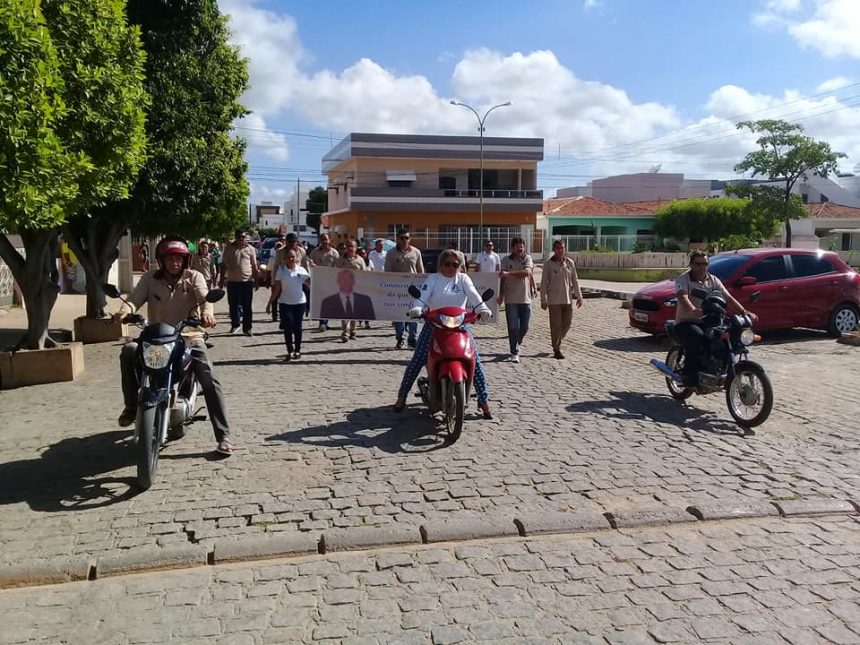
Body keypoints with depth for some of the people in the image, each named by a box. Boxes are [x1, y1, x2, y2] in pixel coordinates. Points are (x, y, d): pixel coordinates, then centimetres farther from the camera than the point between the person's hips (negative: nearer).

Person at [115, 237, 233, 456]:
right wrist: (125, 310, -33)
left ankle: (223, 436, -11)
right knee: (129, 350, -27)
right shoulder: (150, 279, 4)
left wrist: (207, 312, -41)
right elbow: (135, 298, -9)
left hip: (190, 338, -1)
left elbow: (205, 298, -17)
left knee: (211, 382, -16)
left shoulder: (193, 277, 0)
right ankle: (131, 405, -8)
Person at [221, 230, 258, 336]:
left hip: (247, 280, -1)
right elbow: (224, 264, 6)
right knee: (233, 304, 10)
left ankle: (247, 328, 8)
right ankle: (235, 325, 26)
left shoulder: (250, 249, 3)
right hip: (232, 280, 1)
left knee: (247, 306, 2)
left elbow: (254, 266, 7)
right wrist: (222, 278, 2)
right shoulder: (229, 248, 2)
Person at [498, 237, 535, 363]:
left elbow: (527, 273, -16)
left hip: (525, 298, 1)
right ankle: (515, 353, 2)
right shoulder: (506, 260, 2)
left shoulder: (528, 258, 2)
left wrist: (509, 273, -23)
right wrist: (501, 295, 4)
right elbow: (503, 279, 7)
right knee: (513, 327, -4)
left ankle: (516, 344, 33)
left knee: (524, 327, 5)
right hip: (511, 299, -1)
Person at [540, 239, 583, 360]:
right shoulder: (548, 264, -6)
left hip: (567, 299, 3)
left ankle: (558, 342, 32)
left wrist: (579, 297, 7)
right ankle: (556, 349, 11)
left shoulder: (570, 263, 4)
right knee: (556, 325, 0)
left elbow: (575, 281, 10)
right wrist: (543, 300, -8)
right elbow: (543, 283, -4)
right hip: (554, 300, -3)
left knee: (567, 324, 7)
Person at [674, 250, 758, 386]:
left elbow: (728, 297, 1)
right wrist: (693, 310, -47)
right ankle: (689, 373, -25)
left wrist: (745, 312, -15)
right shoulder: (683, 279, -6)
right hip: (685, 322, -5)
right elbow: (682, 297, -26)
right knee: (697, 336, -38)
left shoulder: (712, 280, 10)